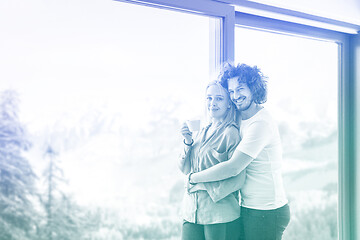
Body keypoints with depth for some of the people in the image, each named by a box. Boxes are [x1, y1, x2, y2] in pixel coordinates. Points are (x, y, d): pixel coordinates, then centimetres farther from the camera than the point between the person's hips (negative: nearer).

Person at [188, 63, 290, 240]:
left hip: (266, 214, -8)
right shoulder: (240, 118, 10)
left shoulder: (261, 123, -19)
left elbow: (233, 168, -24)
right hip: (249, 209, 8)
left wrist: (193, 178, -14)